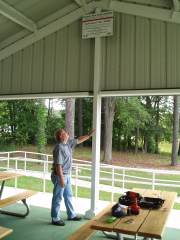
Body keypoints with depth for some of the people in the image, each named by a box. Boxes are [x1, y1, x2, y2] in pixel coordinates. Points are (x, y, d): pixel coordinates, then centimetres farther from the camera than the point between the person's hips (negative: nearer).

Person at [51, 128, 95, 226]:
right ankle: (55, 218, 16)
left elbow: (79, 140, 20)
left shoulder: (68, 143, 4)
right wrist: (61, 178, -24)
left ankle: (71, 215, 33)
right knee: (58, 197, 3)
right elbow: (58, 165, -24)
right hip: (59, 176, -9)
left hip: (67, 175, 9)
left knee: (68, 195, 19)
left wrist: (89, 135, 19)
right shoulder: (59, 148, -22)